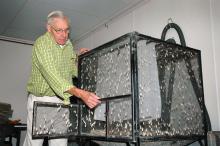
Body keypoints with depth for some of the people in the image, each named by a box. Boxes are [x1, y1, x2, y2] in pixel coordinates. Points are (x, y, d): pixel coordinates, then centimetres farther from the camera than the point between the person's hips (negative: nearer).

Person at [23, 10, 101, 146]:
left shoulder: (68, 44, 7)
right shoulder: (41, 43, -16)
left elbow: (73, 71, 18)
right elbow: (52, 75, -30)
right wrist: (81, 93, -41)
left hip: (62, 101, 5)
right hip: (40, 99, -5)